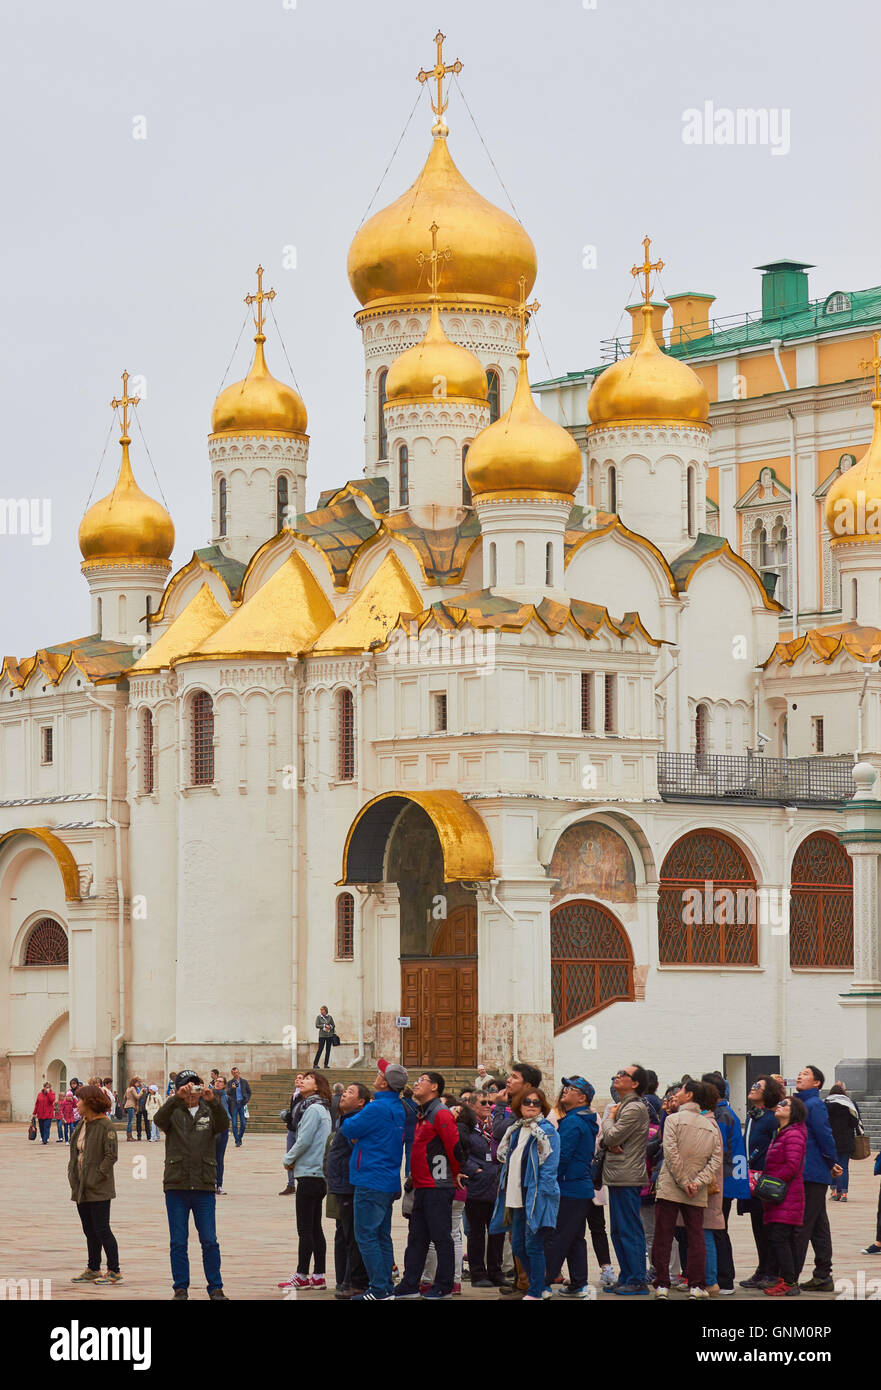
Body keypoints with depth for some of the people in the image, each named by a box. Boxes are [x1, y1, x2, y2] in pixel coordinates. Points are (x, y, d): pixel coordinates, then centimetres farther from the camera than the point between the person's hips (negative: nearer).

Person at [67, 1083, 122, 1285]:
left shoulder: (105, 1125, -13)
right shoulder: (81, 1124, 13)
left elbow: (111, 1155, -16)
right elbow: (75, 1151, 19)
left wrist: (96, 1178, -18)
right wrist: (72, 1174, 6)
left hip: (98, 1189, -8)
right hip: (81, 1188, 8)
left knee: (101, 1230, -8)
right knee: (89, 1230, 13)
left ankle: (114, 1271, -3)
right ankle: (93, 1270, 21)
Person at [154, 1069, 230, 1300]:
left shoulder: (209, 1113, 9)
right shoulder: (174, 1112, 6)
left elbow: (223, 1124, -11)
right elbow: (160, 1119, -16)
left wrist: (213, 1101, -28)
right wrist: (177, 1098, -30)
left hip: (204, 1186, 0)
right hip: (176, 1186, 0)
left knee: (210, 1241, 0)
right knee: (178, 1242, 3)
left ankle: (216, 1289, 8)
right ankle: (180, 1288, 11)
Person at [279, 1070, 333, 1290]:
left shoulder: (314, 1110, -13)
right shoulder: (322, 1110, 16)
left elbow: (304, 1141, -17)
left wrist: (288, 1160, -1)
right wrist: (292, 1159, 6)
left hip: (309, 1175, -9)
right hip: (319, 1175, 9)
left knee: (305, 1229, -6)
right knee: (315, 1228, 10)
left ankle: (302, 1276, -3)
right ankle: (318, 1277, 11)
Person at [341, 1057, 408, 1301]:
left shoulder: (377, 1108, -18)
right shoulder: (398, 1108, 12)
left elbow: (348, 1128, -9)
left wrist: (348, 1120, 10)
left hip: (371, 1181, -9)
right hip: (390, 1182, 9)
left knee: (366, 1236, -6)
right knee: (382, 1236, 14)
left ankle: (380, 1289, -9)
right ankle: (386, 1286, 15)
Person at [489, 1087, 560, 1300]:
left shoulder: (547, 1132, -6)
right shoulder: (515, 1131, 16)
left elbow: (549, 1168, -11)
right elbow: (506, 1161, 20)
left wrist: (539, 1197, -18)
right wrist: (507, 1198, 14)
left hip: (537, 1198, -8)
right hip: (517, 1198, 8)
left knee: (533, 1246, -6)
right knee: (518, 1246, 9)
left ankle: (535, 1292, 1)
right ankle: (537, 1286, 22)